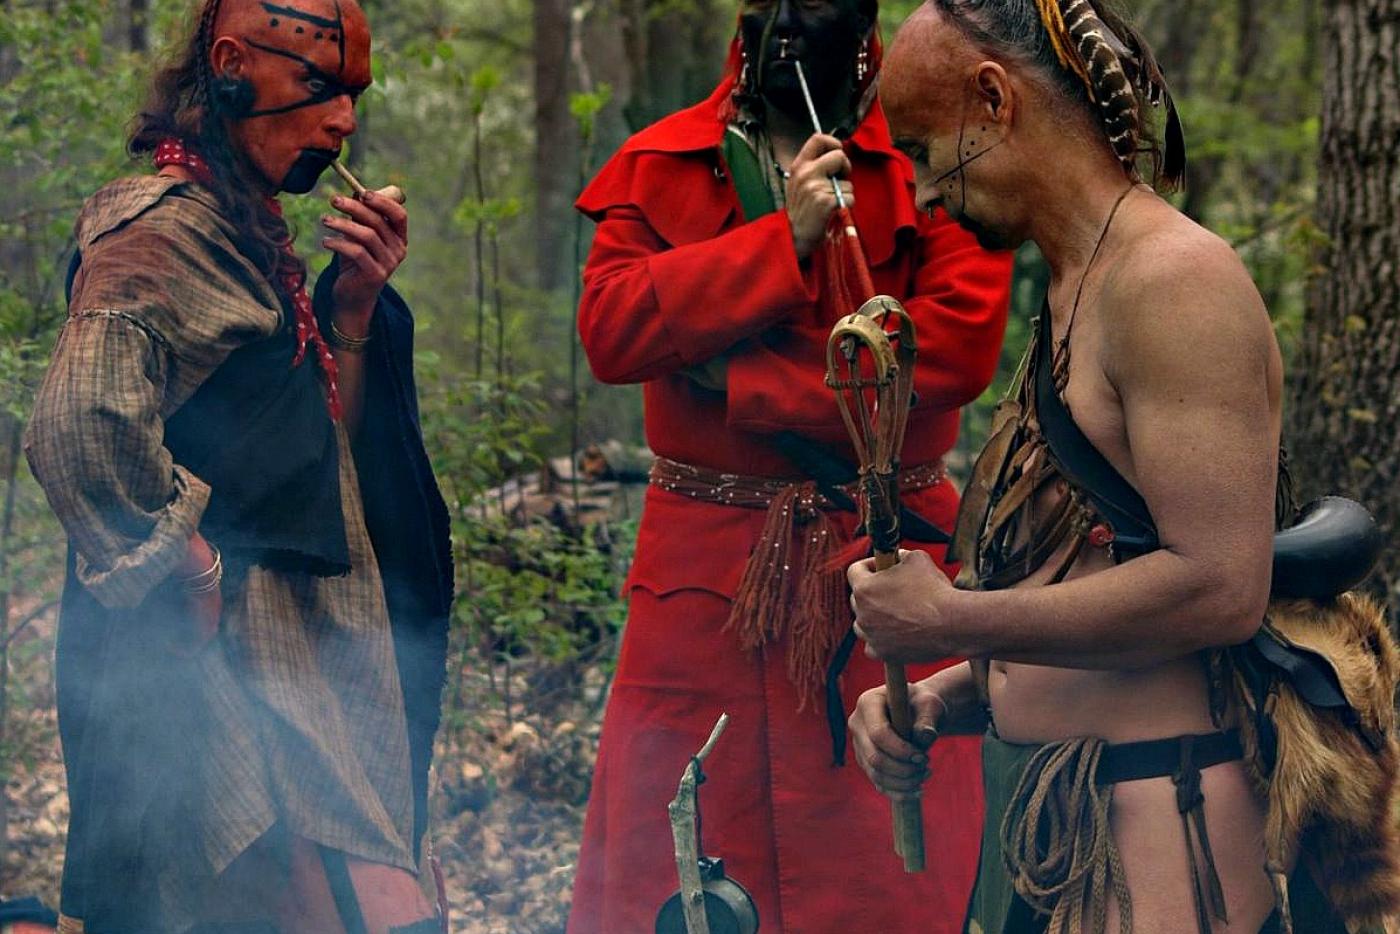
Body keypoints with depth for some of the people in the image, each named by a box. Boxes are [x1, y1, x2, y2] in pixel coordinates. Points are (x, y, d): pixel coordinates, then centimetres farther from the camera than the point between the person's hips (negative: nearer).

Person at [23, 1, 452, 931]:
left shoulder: (257, 237, 17)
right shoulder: (157, 226, -12)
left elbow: (327, 441, 19)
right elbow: (82, 428, -26)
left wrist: (356, 305, 5)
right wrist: (190, 572, -17)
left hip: (284, 639, 9)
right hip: (202, 654, -9)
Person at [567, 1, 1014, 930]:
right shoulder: (660, 164, 7)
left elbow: (962, 339, -14)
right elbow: (610, 329, -7)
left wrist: (748, 384, -13)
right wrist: (782, 239, -15)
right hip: (702, 564, 2)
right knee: (666, 849, 4)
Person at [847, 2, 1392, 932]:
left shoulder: (1174, 280, -15)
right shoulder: (1073, 298, 17)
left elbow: (1219, 588, -24)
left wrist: (947, 620, -17)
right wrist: (941, 700, 5)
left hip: (1158, 847, -9)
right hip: (1043, 826, 9)